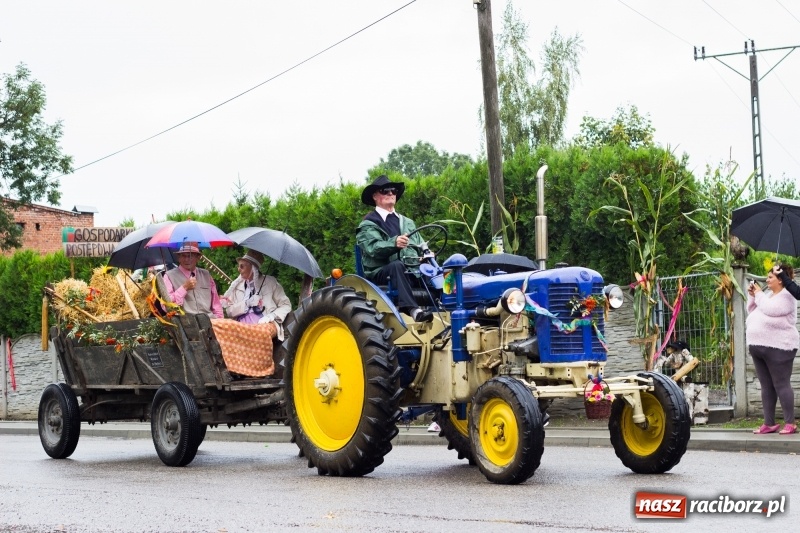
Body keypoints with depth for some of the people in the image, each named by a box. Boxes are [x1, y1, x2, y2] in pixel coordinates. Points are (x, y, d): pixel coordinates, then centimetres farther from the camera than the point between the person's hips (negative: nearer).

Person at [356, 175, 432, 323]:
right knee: (397, 265, -38)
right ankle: (411, 308, -52)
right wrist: (394, 243, -33)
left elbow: (420, 245, 21)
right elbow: (373, 248, -13)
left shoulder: (407, 222, 25)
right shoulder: (368, 224, 5)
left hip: (411, 271, 5)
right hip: (380, 273, -5)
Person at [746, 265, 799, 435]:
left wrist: (759, 294, -8)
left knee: (781, 385, -9)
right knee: (766, 386, 8)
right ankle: (769, 423, 11)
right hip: (758, 346, 9)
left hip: (778, 347, -9)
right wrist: (752, 296, 9)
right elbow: (752, 312, 24)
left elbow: (769, 310, -22)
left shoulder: (786, 296, -8)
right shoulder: (767, 295, 19)